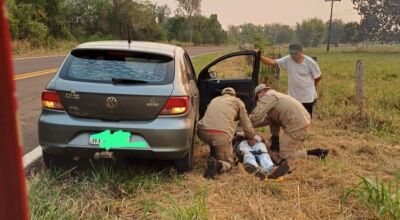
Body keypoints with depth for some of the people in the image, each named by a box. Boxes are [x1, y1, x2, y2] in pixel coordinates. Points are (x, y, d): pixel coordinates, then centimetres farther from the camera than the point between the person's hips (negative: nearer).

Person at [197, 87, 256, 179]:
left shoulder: (214, 100, 32)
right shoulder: (237, 101, 21)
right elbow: (246, 122, 24)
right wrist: (251, 138, 41)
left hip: (202, 131, 5)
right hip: (222, 134, -4)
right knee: (228, 162, 9)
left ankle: (214, 159, 19)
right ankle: (217, 165, -21)